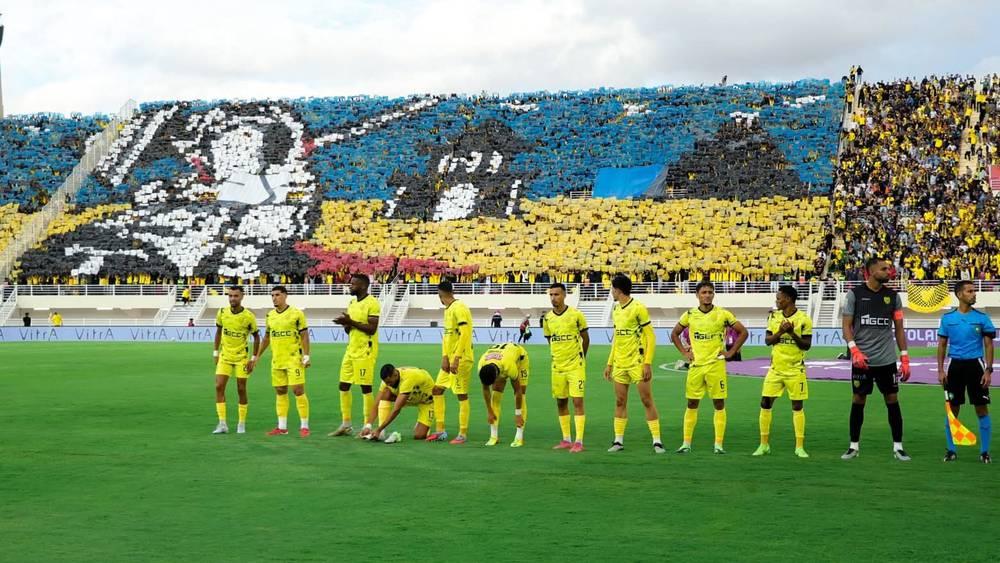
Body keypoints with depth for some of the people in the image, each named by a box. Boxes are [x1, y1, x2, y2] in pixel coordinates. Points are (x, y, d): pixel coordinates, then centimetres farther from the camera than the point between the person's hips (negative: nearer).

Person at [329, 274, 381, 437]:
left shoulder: (372, 303, -12)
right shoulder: (351, 302, 15)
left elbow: (372, 329, -20)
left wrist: (351, 322, -21)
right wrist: (345, 323, -3)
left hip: (365, 351, -9)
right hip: (351, 349, 9)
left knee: (365, 387, -5)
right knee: (344, 385, 8)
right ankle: (346, 425, 16)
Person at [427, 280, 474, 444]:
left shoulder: (459, 308, -15)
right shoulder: (448, 309, 14)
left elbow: (465, 334, -22)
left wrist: (456, 359, -24)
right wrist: (444, 357, 3)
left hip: (460, 360, -10)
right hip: (449, 359, 10)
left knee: (462, 395, -4)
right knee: (437, 390, 11)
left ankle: (463, 434, 3)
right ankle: (440, 431, 16)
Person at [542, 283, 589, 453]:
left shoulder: (576, 314, -8)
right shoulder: (547, 318, 3)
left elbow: (586, 338, 3)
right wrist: (558, 356, 13)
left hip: (575, 366, -5)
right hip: (557, 367, 5)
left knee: (577, 401, -8)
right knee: (561, 402, 9)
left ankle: (579, 442, -6)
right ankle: (566, 440, 19)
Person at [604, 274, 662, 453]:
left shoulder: (638, 308, -11)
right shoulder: (616, 310, 12)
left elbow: (651, 337, -11)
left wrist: (647, 363, -17)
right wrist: (609, 363, 18)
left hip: (638, 363, -7)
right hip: (620, 364, 7)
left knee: (647, 401, -4)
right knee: (620, 402, 7)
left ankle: (657, 441, 1)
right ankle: (619, 441, 13)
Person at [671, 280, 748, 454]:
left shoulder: (723, 314, -3)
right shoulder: (689, 315, 3)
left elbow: (743, 332, 2)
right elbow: (674, 334, 16)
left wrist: (731, 352, -3)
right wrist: (684, 352, 6)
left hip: (716, 364, -2)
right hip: (696, 365, 2)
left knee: (719, 404, -1)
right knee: (692, 404, 4)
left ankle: (718, 444, 2)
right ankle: (686, 443, 9)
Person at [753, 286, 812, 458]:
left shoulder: (803, 319, -7)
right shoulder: (773, 316, 5)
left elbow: (807, 345, -8)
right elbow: (767, 340, 1)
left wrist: (792, 333, -21)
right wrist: (780, 331, -15)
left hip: (795, 369, -3)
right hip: (776, 368, 4)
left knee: (797, 406, 1)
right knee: (765, 403, -1)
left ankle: (800, 447, 9)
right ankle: (764, 445, 9)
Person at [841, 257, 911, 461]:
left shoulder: (893, 296, 7)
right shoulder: (855, 294, -1)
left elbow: (899, 329, 10)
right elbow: (847, 325, -2)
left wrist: (905, 358, 4)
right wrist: (855, 350, -16)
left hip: (887, 360, 2)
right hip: (862, 360, -2)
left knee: (892, 401, 2)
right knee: (858, 401, 4)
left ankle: (898, 447, 9)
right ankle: (854, 446, 14)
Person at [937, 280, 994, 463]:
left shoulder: (982, 317, 0)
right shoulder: (948, 318, 3)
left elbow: (989, 345, 1)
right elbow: (942, 345, 8)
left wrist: (988, 370, -7)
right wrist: (940, 370, 1)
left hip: (975, 365, -1)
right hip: (955, 365, 1)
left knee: (982, 409, 0)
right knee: (952, 409, 4)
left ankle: (985, 451, 8)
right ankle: (951, 450, 15)